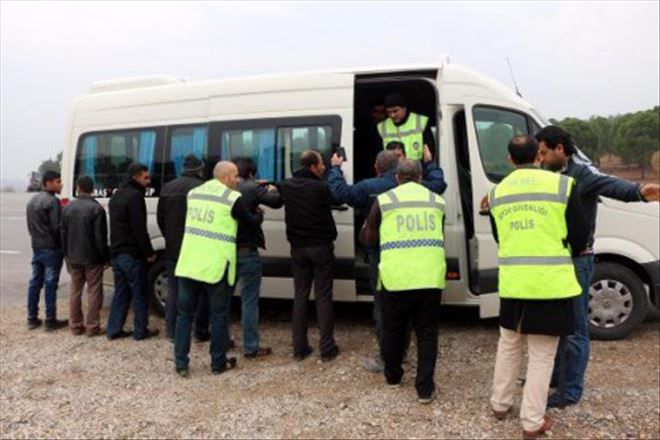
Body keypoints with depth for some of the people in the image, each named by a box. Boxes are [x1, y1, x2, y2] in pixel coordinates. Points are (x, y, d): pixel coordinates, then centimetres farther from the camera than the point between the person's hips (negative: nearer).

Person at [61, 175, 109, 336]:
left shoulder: (67, 208, 5)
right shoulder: (96, 208, -14)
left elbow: (63, 234, 10)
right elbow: (100, 237, -14)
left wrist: (67, 255, 19)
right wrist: (106, 257, -5)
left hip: (73, 257, 5)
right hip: (92, 257, -5)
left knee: (75, 290, 13)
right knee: (94, 292, 1)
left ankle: (75, 325, 18)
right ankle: (92, 327, 3)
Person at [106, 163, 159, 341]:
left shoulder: (117, 195, 17)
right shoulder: (135, 196, -15)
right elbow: (139, 229, -19)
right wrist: (149, 252, -13)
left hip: (117, 253, 9)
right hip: (132, 254, -9)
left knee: (121, 292, 14)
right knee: (140, 293, 1)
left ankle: (114, 330, 16)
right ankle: (141, 331, 7)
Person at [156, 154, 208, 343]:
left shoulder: (167, 188, 8)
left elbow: (160, 218, 13)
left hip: (173, 248, 5)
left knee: (174, 290, 13)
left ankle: (172, 332, 16)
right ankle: (201, 332, 10)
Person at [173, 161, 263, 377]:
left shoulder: (194, 193, 12)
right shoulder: (233, 198, -6)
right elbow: (252, 223, 2)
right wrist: (260, 215, 25)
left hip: (188, 265, 5)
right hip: (216, 267, -5)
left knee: (184, 314, 14)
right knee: (219, 316, 9)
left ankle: (180, 363, 17)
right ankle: (218, 363, 19)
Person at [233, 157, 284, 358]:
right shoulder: (252, 188, -10)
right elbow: (276, 201, -14)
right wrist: (272, 190, 10)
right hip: (247, 252, -5)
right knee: (249, 300, 2)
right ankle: (251, 347, 7)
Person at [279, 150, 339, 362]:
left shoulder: (287, 186, 2)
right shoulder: (320, 187, -16)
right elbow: (336, 199, 2)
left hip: (298, 248, 5)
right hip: (321, 247, -5)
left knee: (300, 296, 10)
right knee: (323, 297, 2)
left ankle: (299, 348, 13)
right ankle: (327, 349, 6)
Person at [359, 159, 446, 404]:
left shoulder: (384, 200, 4)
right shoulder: (437, 201, 12)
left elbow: (367, 239, 11)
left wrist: (367, 225, 31)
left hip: (397, 278, -1)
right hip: (430, 278, 2)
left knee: (393, 330, 18)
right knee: (427, 333, 13)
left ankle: (393, 376, 36)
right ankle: (425, 389, 11)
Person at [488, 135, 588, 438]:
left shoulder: (497, 192, 6)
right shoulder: (562, 185, -7)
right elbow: (578, 238, -3)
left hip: (512, 282, 4)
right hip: (550, 282, -3)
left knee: (508, 344, 22)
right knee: (541, 355, 7)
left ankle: (500, 404, 33)